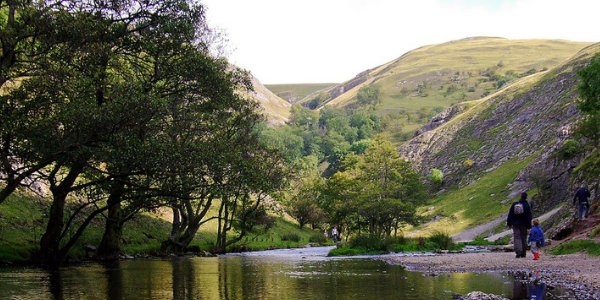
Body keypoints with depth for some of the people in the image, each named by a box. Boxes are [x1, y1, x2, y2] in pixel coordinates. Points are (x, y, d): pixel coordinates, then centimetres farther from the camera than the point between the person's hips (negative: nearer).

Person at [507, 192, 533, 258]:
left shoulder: (514, 204, 2)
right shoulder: (527, 205, -4)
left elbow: (510, 215, 6)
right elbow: (529, 217, -6)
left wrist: (509, 223, 12)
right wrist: (528, 225, -3)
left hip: (515, 224, 1)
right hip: (523, 225, -1)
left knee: (517, 238, -2)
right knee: (523, 238, 10)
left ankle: (518, 252, -19)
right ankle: (523, 253, 12)